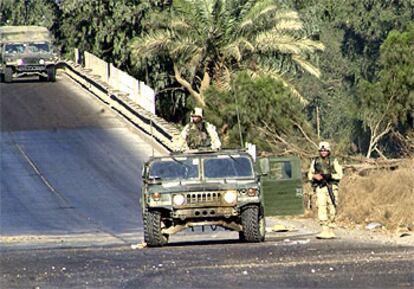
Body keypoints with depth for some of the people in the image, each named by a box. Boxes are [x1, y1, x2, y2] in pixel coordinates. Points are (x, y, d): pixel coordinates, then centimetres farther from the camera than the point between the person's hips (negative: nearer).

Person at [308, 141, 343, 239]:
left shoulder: (333, 161, 6)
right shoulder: (315, 162, 11)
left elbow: (340, 174, 2)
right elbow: (310, 175, 15)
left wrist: (330, 176, -14)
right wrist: (315, 176, -7)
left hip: (332, 188, 0)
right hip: (320, 188, 0)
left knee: (332, 209, 1)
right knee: (321, 208, -13)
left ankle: (331, 230, 11)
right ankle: (324, 230, -18)